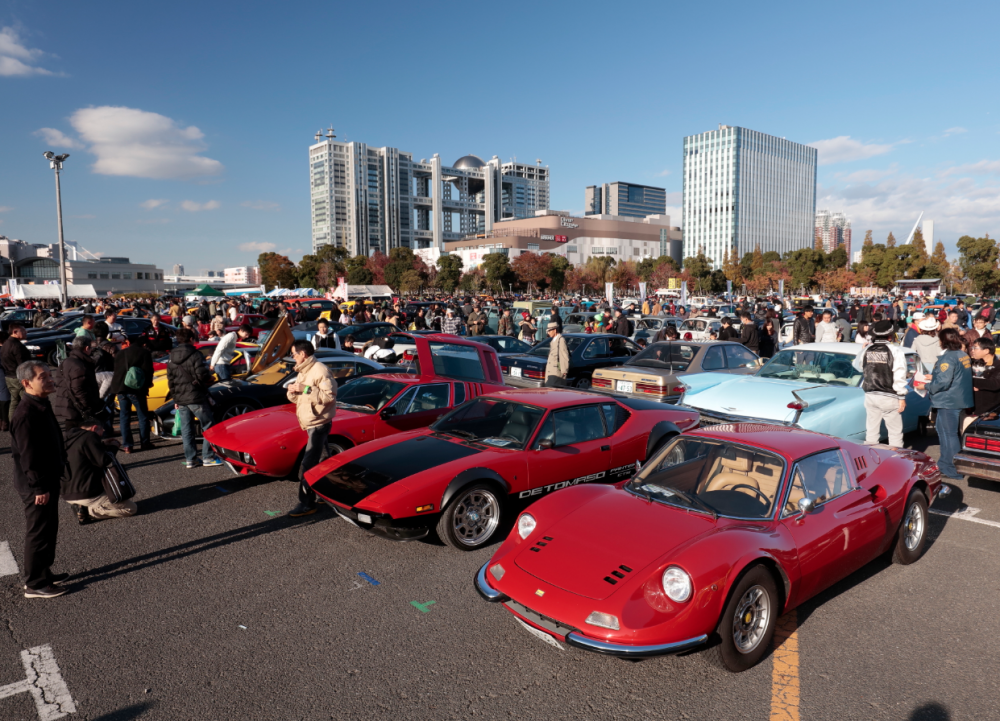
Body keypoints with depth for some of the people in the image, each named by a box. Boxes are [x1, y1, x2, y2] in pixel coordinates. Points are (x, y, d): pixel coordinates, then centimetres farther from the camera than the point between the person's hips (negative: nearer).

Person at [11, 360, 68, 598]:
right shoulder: (26, 414, -23)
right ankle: (35, 584, 14)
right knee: (38, 533, 2)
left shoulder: (42, 406, 8)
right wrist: (39, 488, -21)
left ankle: (44, 573, 33)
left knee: (49, 530, 19)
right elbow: (28, 456, -24)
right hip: (36, 486, -10)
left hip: (48, 481, 10)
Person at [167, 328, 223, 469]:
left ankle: (190, 459, 12)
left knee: (186, 430, 9)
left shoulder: (172, 359, 11)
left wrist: (175, 399, 22)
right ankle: (208, 457, -1)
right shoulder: (194, 354, -11)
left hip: (180, 400, 7)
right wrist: (210, 378, 4)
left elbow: (170, 381, 15)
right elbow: (202, 375, -18)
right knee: (208, 426, 2)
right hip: (196, 398, -7)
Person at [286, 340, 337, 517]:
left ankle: (307, 504, -5)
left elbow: (330, 396, -24)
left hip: (319, 424, -9)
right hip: (309, 424, 10)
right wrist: (293, 391, -5)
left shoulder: (320, 370, -16)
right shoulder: (303, 372, 14)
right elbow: (296, 398, 18)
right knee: (322, 462, 17)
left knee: (307, 466, -10)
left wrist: (305, 389, -25)